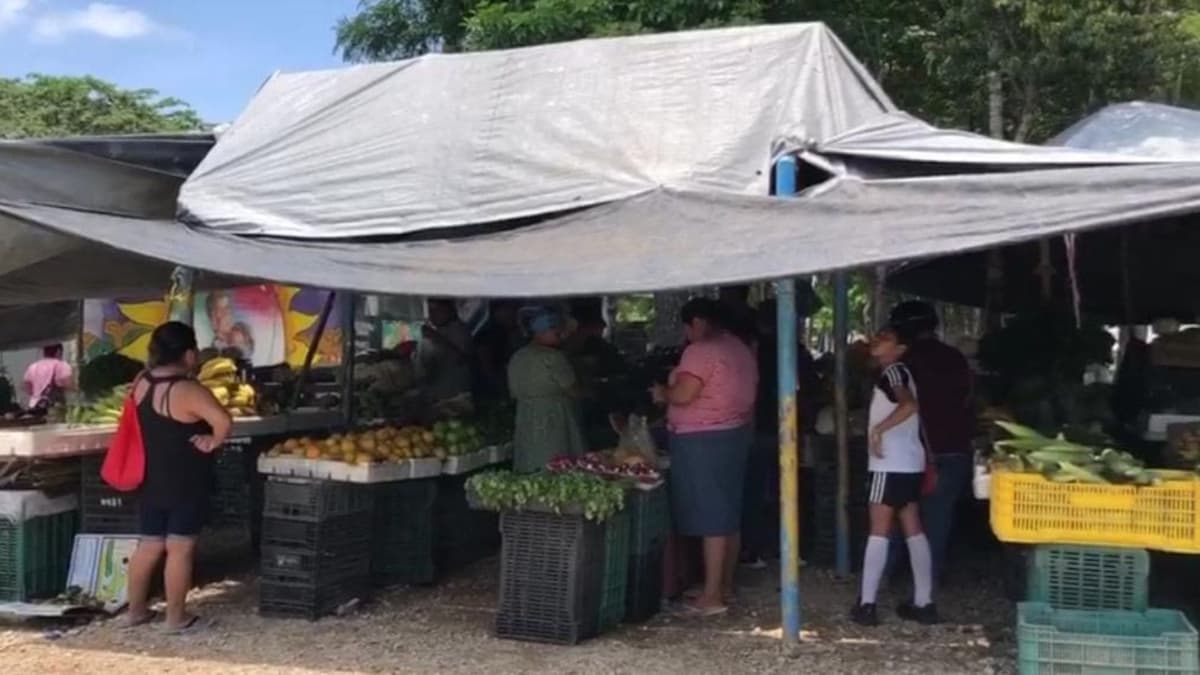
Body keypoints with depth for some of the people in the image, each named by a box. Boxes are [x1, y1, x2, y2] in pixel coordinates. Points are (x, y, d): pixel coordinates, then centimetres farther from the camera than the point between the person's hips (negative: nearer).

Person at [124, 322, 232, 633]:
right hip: (185, 484, -7)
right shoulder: (188, 390, -21)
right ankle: (176, 617, 8)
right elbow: (223, 421, -32)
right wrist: (212, 442, -16)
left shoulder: (141, 383, 3)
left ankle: (136, 610, 25)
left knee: (149, 545, 16)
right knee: (180, 548, 1)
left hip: (149, 480, 7)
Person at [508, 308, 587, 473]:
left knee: (530, 475, 7)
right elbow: (573, 389, -8)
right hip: (554, 421, -8)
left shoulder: (516, 358, 10)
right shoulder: (553, 357, -14)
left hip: (525, 423, 8)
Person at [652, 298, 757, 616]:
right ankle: (726, 586, 21)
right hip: (735, 433, 10)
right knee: (729, 514, 13)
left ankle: (712, 596, -3)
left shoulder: (700, 351, -15)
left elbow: (682, 395, -21)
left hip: (704, 440, -10)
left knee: (711, 516, -7)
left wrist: (662, 393, -3)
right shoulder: (741, 348, 13)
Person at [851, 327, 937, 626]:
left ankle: (866, 605, -4)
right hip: (909, 463, 9)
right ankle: (924, 603, 11)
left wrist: (878, 429, -24)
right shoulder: (898, 373, 19)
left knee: (879, 532, -6)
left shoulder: (893, 371, -10)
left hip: (891, 465, -9)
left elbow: (910, 405, -28)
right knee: (914, 532, 9)